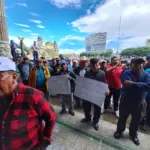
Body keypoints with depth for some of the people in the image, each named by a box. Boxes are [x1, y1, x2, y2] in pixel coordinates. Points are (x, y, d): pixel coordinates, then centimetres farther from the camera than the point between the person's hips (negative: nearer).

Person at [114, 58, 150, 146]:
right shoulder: (126, 73, -12)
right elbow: (126, 84, -29)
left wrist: (134, 84, -29)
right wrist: (140, 85, -24)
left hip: (139, 102, 3)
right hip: (126, 100, -2)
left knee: (136, 120, 20)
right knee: (122, 117, 17)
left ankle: (133, 134, 46)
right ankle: (119, 131, 42)